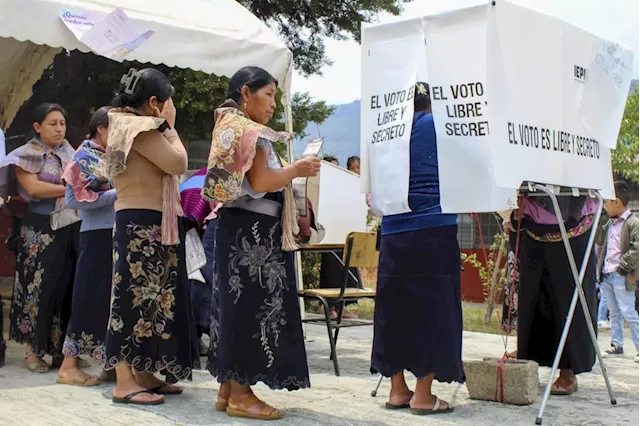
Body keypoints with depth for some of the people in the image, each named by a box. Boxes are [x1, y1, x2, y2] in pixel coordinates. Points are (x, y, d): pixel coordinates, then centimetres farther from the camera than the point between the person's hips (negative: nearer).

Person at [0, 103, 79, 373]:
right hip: (40, 230, -5)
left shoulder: (70, 153, 15)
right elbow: (33, 188, -15)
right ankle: (34, 351, 8)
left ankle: (61, 348, 13)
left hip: (71, 228, 5)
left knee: (68, 287, 4)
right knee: (40, 288, -2)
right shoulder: (27, 155, -2)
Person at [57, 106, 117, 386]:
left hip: (117, 233, 7)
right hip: (97, 235, -7)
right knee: (91, 298, -4)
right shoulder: (84, 157, -5)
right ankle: (69, 366, 4)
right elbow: (73, 199, -13)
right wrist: (115, 194, -15)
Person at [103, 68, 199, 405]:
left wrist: (164, 128, 12)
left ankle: (144, 374, 17)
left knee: (149, 296, 11)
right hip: (141, 223, -11)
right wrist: (170, 126, -5)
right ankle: (125, 382, -6)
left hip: (148, 223, 11)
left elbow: (165, 168, 20)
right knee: (136, 296, -9)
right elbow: (178, 164, -16)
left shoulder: (129, 125, 20)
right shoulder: (140, 128, -12)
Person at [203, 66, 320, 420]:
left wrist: (291, 172, 19)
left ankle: (228, 388, 15)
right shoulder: (250, 131, -11)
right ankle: (241, 394, -4)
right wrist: (296, 170, -7)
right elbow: (259, 182, -20)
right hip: (253, 229, -10)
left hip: (239, 227, 10)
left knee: (236, 303, 10)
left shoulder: (230, 128, 20)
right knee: (251, 305, -8)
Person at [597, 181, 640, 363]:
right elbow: (601, 245, 24)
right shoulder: (609, 223, 13)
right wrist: (600, 265, 12)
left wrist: (622, 266, -15)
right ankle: (617, 345, 21)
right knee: (614, 313, 14)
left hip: (621, 277, -8)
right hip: (606, 275, 8)